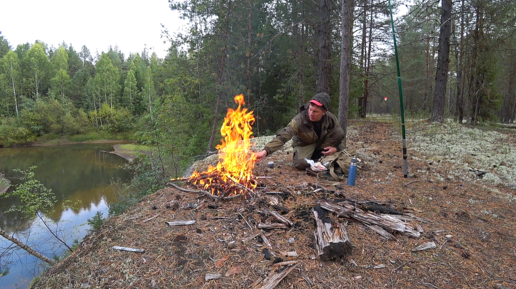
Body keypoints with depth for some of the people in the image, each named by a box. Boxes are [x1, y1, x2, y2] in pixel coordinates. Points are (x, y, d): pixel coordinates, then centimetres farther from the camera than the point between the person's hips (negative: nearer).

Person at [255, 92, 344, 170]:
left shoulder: (330, 118, -23)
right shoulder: (299, 120, -34)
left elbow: (339, 134, -1)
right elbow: (282, 136, -45)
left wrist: (335, 147, -18)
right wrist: (265, 151, -57)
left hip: (322, 142, 3)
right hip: (304, 144, -3)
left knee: (340, 132, -24)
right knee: (300, 164, -34)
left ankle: (320, 155, -6)